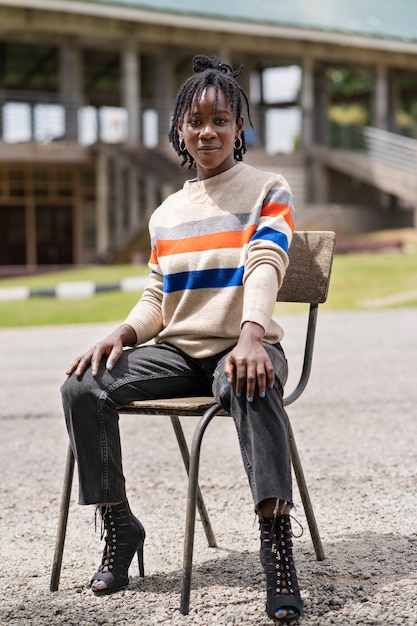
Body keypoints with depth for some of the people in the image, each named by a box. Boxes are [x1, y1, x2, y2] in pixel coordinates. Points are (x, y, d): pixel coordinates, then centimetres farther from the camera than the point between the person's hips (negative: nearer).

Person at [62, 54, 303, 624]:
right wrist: (122, 334, -8)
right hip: (177, 349, 5)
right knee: (83, 389, -19)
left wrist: (251, 336, -35)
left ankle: (277, 546, -41)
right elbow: (156, 298, 15)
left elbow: (265, 267, -16)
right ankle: (118, 529, -3)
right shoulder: (167, 213, 17)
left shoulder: (267, 191, 2)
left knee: (250, 387, -42)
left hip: (241, 347, -5)